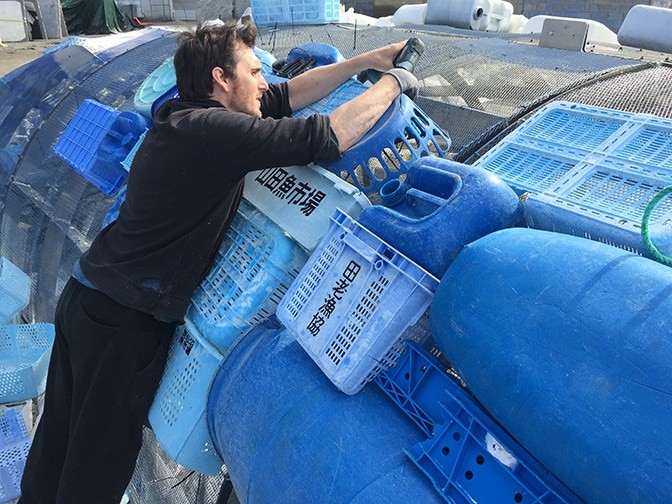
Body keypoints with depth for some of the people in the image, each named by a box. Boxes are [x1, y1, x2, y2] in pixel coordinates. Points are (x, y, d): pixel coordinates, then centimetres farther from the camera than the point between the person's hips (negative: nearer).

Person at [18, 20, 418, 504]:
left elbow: (289, 95, 8)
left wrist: (369, 59, 10)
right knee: (100, 461, 12)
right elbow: (331, 135, -24)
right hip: (125, 322, -9)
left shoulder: (189, 115, 6)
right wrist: (392, 82, -8)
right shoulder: (212, 130, -22)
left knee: (61, 436, 26)